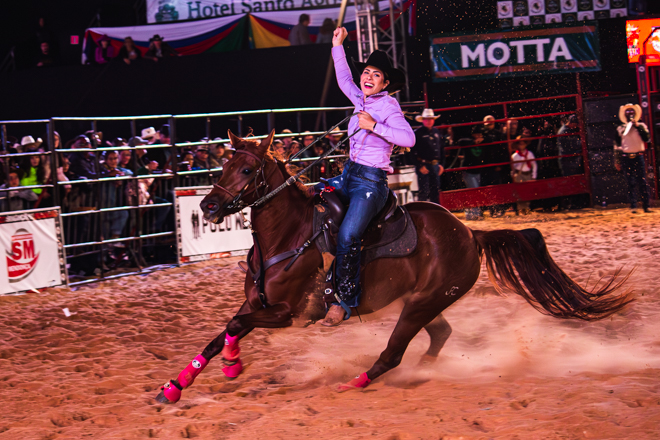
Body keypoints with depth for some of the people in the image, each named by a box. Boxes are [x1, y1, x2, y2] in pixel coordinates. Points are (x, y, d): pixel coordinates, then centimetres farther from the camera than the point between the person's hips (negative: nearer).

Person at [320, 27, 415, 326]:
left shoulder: (388, 105, -11)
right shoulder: (363, 100, 10)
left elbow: (408, 139, -24)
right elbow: (344, 81, 29)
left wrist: (374, 125, -24)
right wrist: (337, 45, 27)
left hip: (371, 183, -9)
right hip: (348, 175, 9)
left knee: (347, 235, -25)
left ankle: (344, 301, -14)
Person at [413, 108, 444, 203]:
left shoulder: (437, 132, 13)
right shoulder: (418, 133, -6)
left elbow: (442, 149, 18)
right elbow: (414, 151, -10)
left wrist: (441, 164, 10)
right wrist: (420, 166, -14)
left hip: (435, 165, 6)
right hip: (423, 166, -6)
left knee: (436, 190, 10)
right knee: (424, 191, -8)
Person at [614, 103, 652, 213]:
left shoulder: (641, 126, 9)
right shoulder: (620, 129, 10)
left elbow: (647, 138, -7)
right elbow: (616, 145, 11)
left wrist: (638, 126, -11)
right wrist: (617, 161, 7)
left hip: (638, 157, 0)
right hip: (626, 158, 0)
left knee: (642, 182, -3)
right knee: (631, 183, -1)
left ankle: (646, 206, 0)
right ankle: (633, 206, 0)